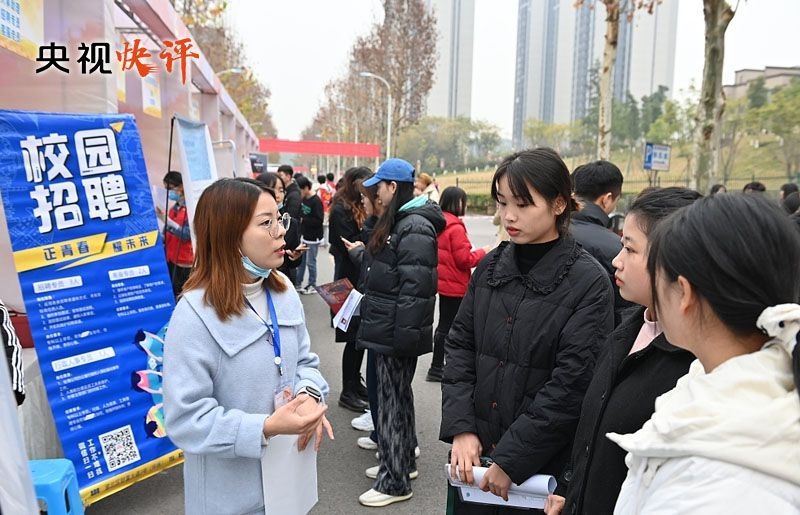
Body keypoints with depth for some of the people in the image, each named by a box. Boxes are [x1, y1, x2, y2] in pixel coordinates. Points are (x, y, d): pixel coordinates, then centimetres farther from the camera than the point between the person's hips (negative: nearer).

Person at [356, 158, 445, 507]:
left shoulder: (415, 227, -19)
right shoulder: (399, 221, 13)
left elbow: (415, 288, -24)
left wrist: (404, 335, -24)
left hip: (396, 331, -10)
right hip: (388, 326, 10)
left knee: (392, 399, -1)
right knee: (398, 393, 18)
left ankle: (394, 481, 11)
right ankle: (402, 461, 33)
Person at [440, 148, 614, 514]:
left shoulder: (589, 283, -13)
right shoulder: (490, 267, 2)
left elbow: (571, 384, -16)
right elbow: (459, 346, 3)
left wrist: (512, 459, -16)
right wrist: (461, 428, -7)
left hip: (541, 465, -4)